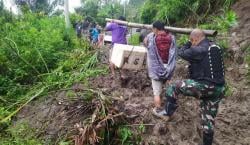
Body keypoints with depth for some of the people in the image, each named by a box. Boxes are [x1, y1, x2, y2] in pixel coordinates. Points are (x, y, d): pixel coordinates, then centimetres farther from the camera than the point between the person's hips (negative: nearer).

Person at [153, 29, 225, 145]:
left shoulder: (198, 50, -13)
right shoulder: (216, 48, 13)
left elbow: (181, 53, -1)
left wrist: (189, 44, 14)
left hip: (204, 86, -8)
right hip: (218, 89, 8)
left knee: (174, 87, 7)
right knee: (209, 119, 18)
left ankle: (167, 113, 15)